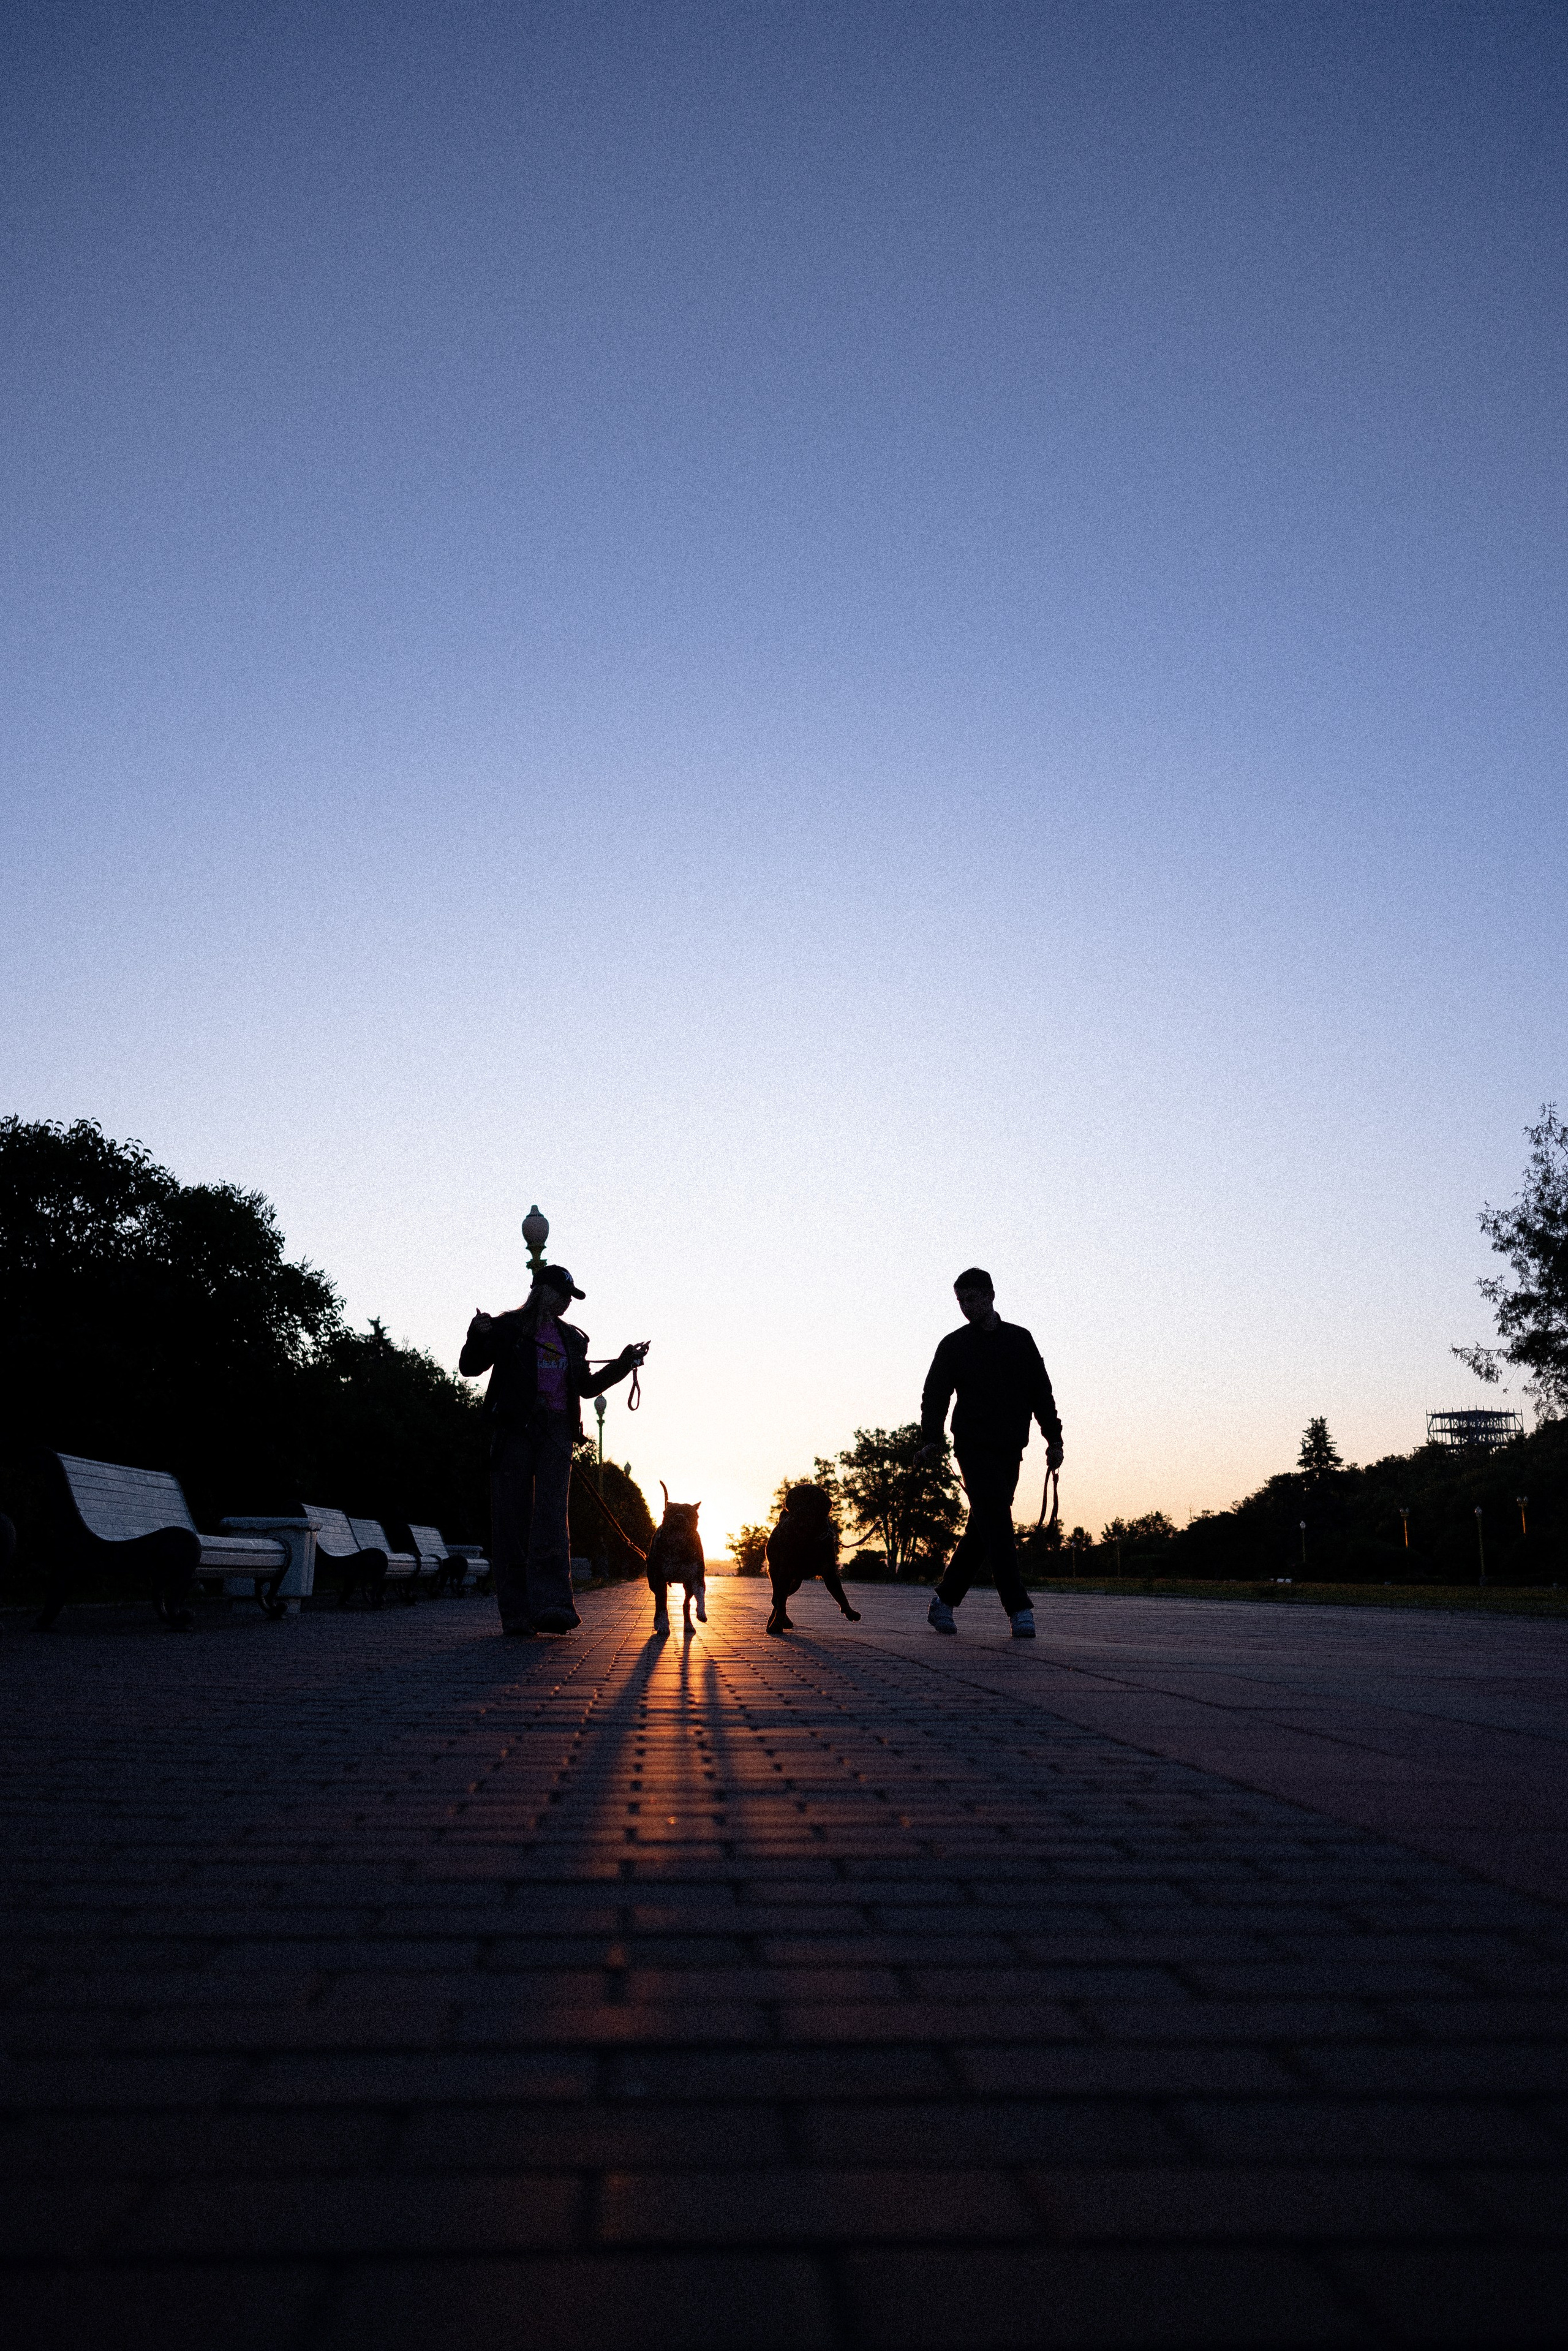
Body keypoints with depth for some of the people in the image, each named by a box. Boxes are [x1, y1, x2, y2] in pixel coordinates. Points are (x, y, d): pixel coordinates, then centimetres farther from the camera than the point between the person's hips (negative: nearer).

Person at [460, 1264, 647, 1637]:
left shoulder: (571, 1338, 23)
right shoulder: (507, 1328, 10)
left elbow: (587, 1386, 29)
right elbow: (470, 1366, 6)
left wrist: (623, 1364, 19)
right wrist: (478, 1335, -12)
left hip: (556, 1431, 2)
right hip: (514, 1428, -2)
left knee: (552, 1512, -14)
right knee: (513, 1515, -5)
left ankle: (552, 1604, -24)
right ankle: (517, 1613, -1)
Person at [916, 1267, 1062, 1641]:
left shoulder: (1020, 1340, 12)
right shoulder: (953, 1345, 5)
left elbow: (1041, 1392, 14)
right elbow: (935, 1395, 2)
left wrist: (1054, 1438, 5)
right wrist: (932, 1439, -12)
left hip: (1009, 1449, 4)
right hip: (974, 1448, -3)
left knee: (983, 1529, 6)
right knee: (997, 1524, -15)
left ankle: (944, 1599, 20)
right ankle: (1019, 1610, -16)